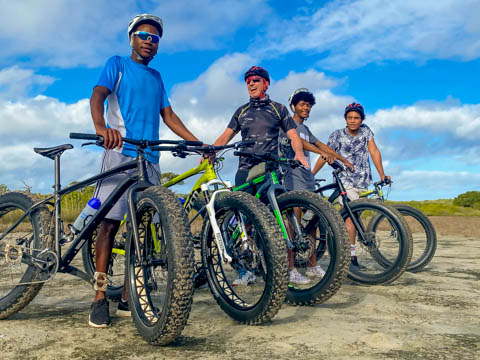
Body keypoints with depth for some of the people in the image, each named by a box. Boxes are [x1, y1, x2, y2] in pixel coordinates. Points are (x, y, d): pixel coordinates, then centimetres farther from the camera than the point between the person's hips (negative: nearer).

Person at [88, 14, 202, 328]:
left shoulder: (156, 76, 24)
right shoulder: (118, 64, 10)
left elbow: (169, 116, 19)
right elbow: (98, 94, -7)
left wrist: (200, 144, 8)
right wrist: (101, 127, -30)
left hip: (149, 159, 5)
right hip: (120, 153, -5)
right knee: (110, 222, -9)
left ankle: (129, 298, 8)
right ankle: (100, 297, -3)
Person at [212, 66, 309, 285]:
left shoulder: (278, 109, 13)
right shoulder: (242, 111, 19)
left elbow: (293, 135, 8)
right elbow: (226, 136, 15)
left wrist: (299, 153, -13)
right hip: (245, 170, 2)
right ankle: (245, 270, 1)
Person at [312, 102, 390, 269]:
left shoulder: (366, 131, 5)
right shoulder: (337, 135, -4)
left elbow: (374, 152, 1)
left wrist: (382, 175, -5)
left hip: (363, 183, 4)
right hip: (345, 181, -4)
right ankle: (351, 256, -16)